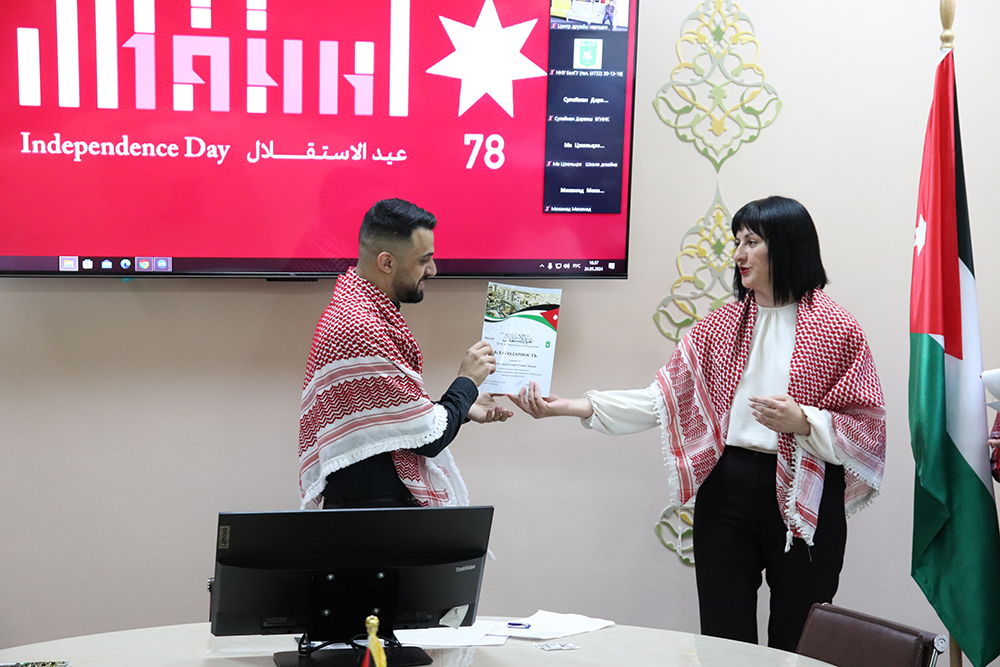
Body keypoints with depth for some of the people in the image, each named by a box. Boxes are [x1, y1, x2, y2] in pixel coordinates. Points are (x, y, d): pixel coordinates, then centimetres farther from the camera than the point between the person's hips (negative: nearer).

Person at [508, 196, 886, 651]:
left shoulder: (837, 329, -2)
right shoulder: (721, 326, 9)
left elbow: (866, 429, -3)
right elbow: (664, 398, 2)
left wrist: (802, 422, -20)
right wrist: (576, 407, -7)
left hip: (804, 500, -3)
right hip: (726, 489, 3)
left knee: (796, 644, 5)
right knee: (724, 638, 7)